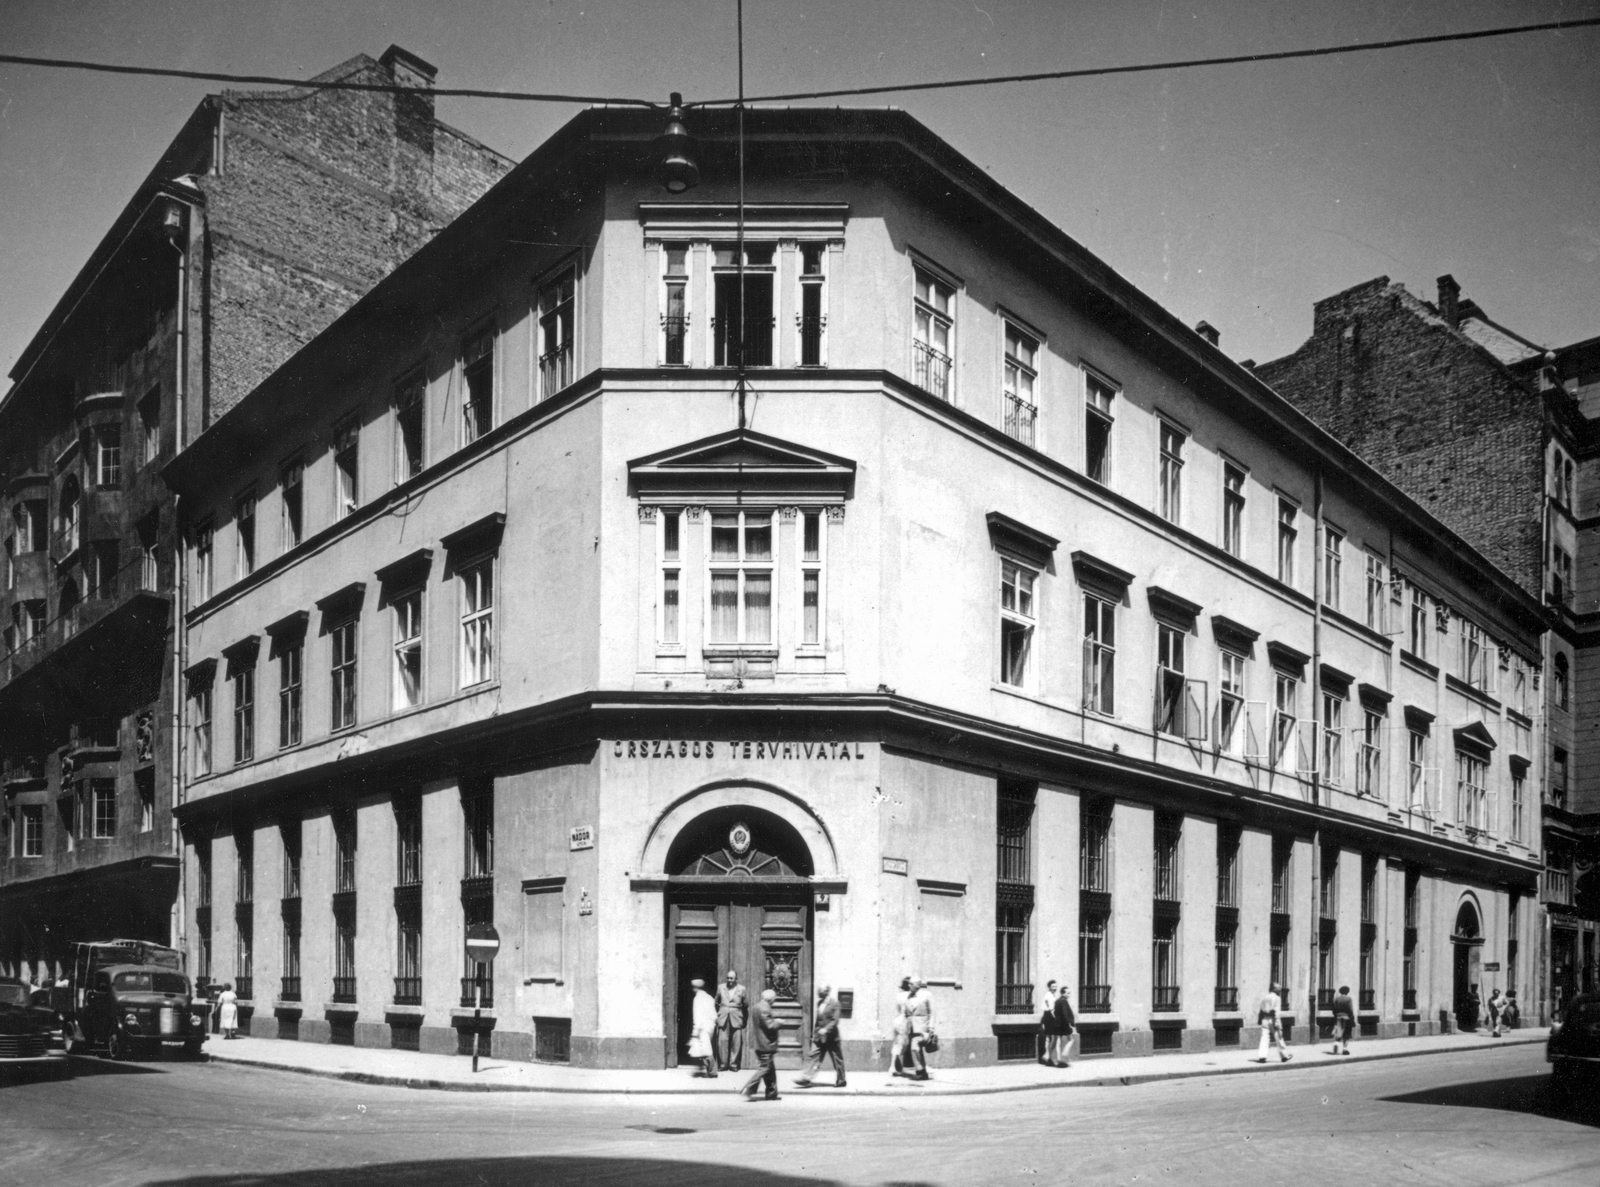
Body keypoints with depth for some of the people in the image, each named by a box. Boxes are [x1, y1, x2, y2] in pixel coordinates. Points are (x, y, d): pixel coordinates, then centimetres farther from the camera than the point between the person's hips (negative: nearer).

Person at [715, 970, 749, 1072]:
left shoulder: (742, 989, 2)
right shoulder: (721, 987, 7)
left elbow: (746, 1005, 8)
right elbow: (716, 1002, 17)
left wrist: (744, 1020, 11)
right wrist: (717, 1015, 18)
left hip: (736, 1020, -1)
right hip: (723, 1019, 1)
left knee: (736, 1042, -2)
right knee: (722, 1041, -6)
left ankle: (734, 1064, 8)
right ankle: (723, 1064, 2)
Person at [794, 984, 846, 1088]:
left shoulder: (834, 1003, -13)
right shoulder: (819, 1002, 8)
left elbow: (835, 1020, -17)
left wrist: (826, 1030, -25)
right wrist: (815, 1031, 11)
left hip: (831, 1037, -6)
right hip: (819, 1037, 6)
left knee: (837, 1059, 6)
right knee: (814, 1057, -1)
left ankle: (841, 1080, 18)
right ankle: (806, 1079, -5)